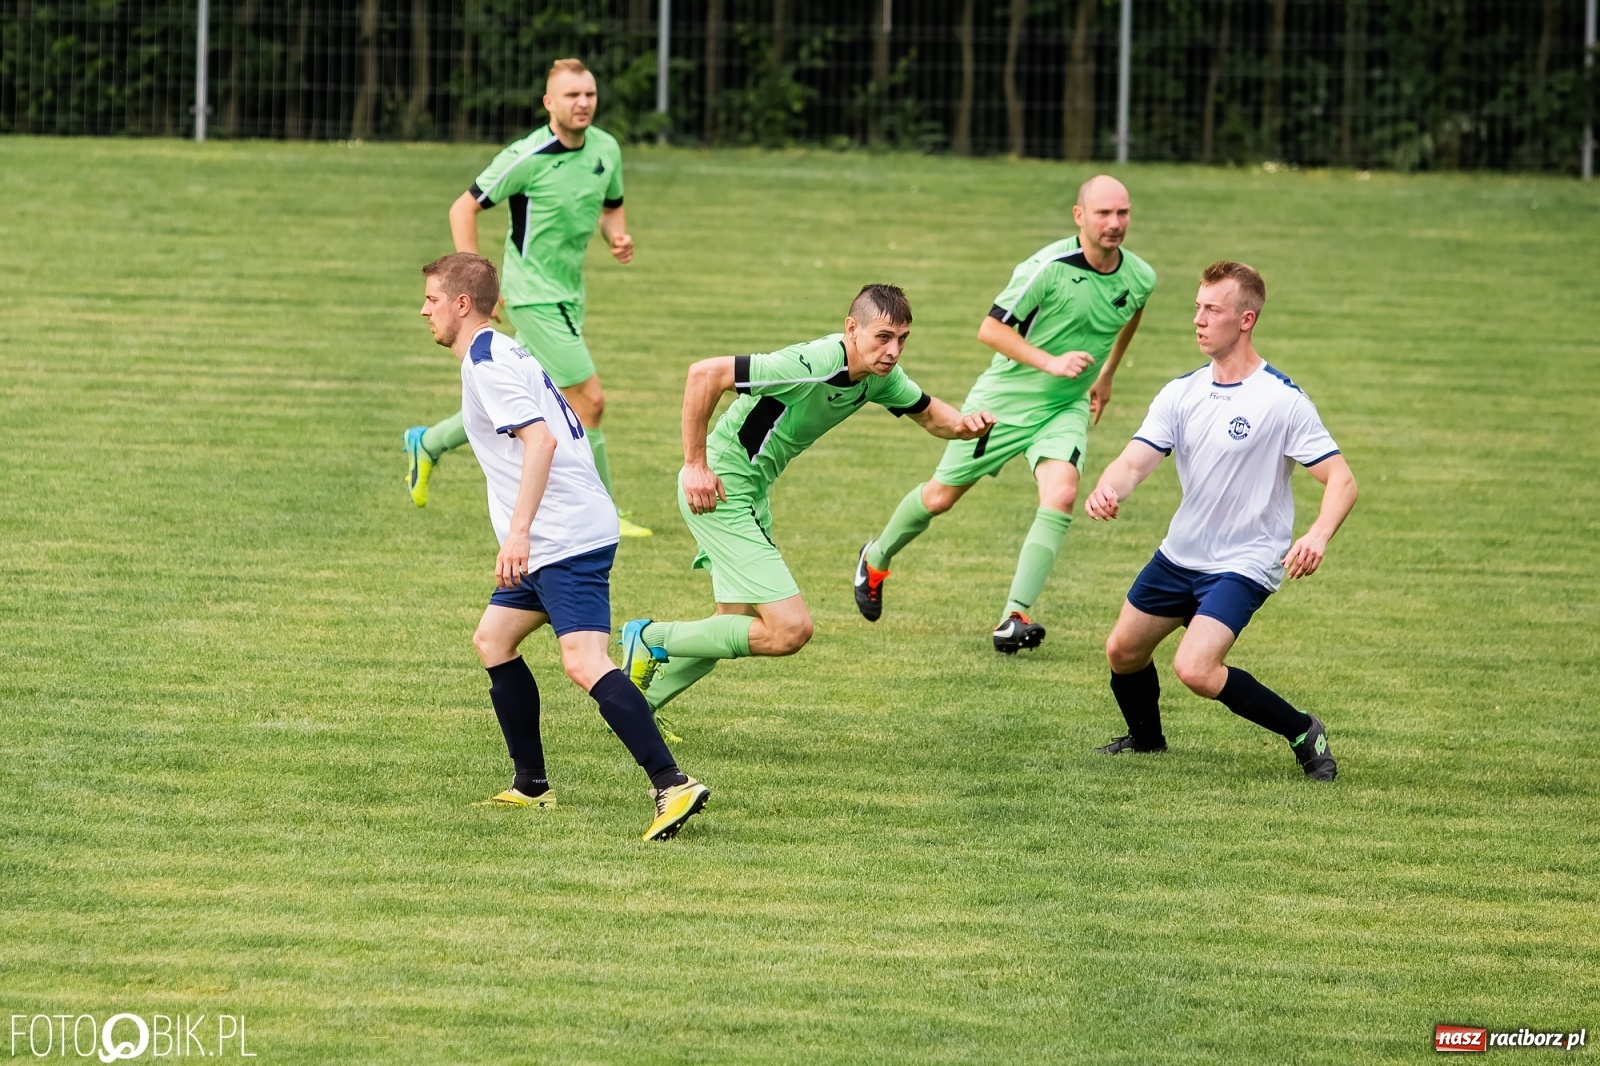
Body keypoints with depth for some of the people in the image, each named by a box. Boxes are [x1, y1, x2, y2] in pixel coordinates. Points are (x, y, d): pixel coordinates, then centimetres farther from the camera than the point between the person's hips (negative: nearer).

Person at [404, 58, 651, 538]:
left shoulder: (606, 149, 3)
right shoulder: (528, 157, -17)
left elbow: (611, 208, 20)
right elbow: (464, 208, -11)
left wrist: (619, 237, -4)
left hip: (568, 295, 8)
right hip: (535, 295, -8)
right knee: (589, 401, -10)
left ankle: (428, 443, 37)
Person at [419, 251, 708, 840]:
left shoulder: (487, 364, -12)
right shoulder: (500, 354, 19)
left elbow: (540, 439, -24)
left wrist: (518, 531, -30)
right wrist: (521, 535, 30)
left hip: (566, 538, -11)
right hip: (549, 543, 11)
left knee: (584, 661, -20)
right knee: (492, 639, 19)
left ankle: (672, 785, -30)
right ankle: (531, 785, 23)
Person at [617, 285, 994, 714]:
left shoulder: (881, 374, -2)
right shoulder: (813, 365, -29)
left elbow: (928, 413, 16)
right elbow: (704, 374, -30)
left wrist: (964, 423, -8)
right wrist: (695, 464, -26)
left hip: (751, 494, 10)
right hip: (719, 490, -10)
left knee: (739, 626, 23)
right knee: (790, 629, -14)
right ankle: (651, 639, 1)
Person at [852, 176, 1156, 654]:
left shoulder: (1140, 279, -7)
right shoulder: (1049, 267, -24)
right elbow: (990, 328, -20)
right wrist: (1051, 362, -30)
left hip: (1065, 409, 3)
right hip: (1005, 400, -3)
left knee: (1061, 495, -23)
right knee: (940, 496, 8)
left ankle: (1015, 616, -23)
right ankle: (876, 560, 38)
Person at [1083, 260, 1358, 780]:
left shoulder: (1282, 400, -17)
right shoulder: (1181, 394, 0)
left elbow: (1341, 480, -18)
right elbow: (1135, 461, -8)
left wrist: (1318, 537, -38)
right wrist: (1107, 490, -33)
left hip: (1243, 564, -7)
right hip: (1179, 556, 7)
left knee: (1196, 670, -23)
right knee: (1123, 651, 15)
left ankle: (1302, 733, -5)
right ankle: (1145, 737, 45)